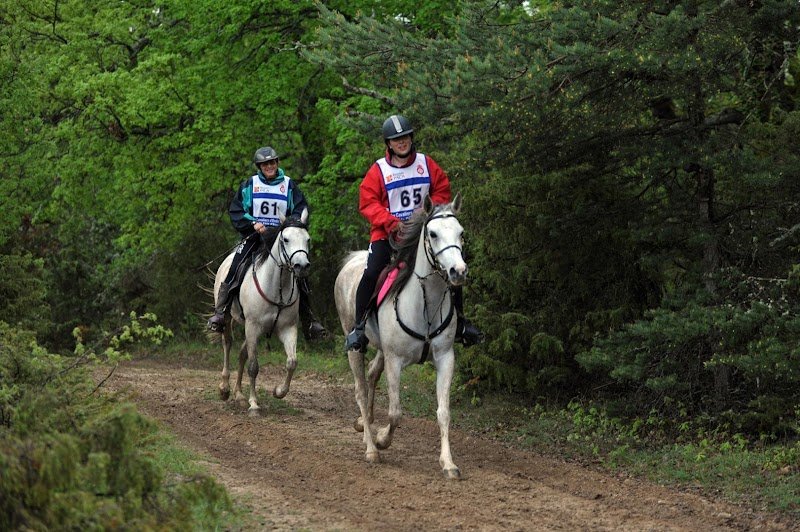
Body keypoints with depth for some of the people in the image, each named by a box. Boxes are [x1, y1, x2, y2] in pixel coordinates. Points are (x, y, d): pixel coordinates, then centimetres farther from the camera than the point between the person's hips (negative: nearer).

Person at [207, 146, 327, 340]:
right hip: (254, 234, -1)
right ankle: (220, 312, -16)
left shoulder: (289, 185, 8)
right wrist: (253, 223, -12)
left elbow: (301, 209, 6)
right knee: (235, 268, -21)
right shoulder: (249, 185, 6)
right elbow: (235, 211, 4)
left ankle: (309, 320, -2)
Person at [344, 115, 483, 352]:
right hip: (387, 233, -3)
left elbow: (442, 190, 9)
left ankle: (459, 322, 14)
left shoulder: (426, 164, 5)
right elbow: (368, 203, -7)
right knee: (371, 273, -22)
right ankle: (359, 326, -10)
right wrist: (389, 221, -21)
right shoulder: (378, 170, -3)